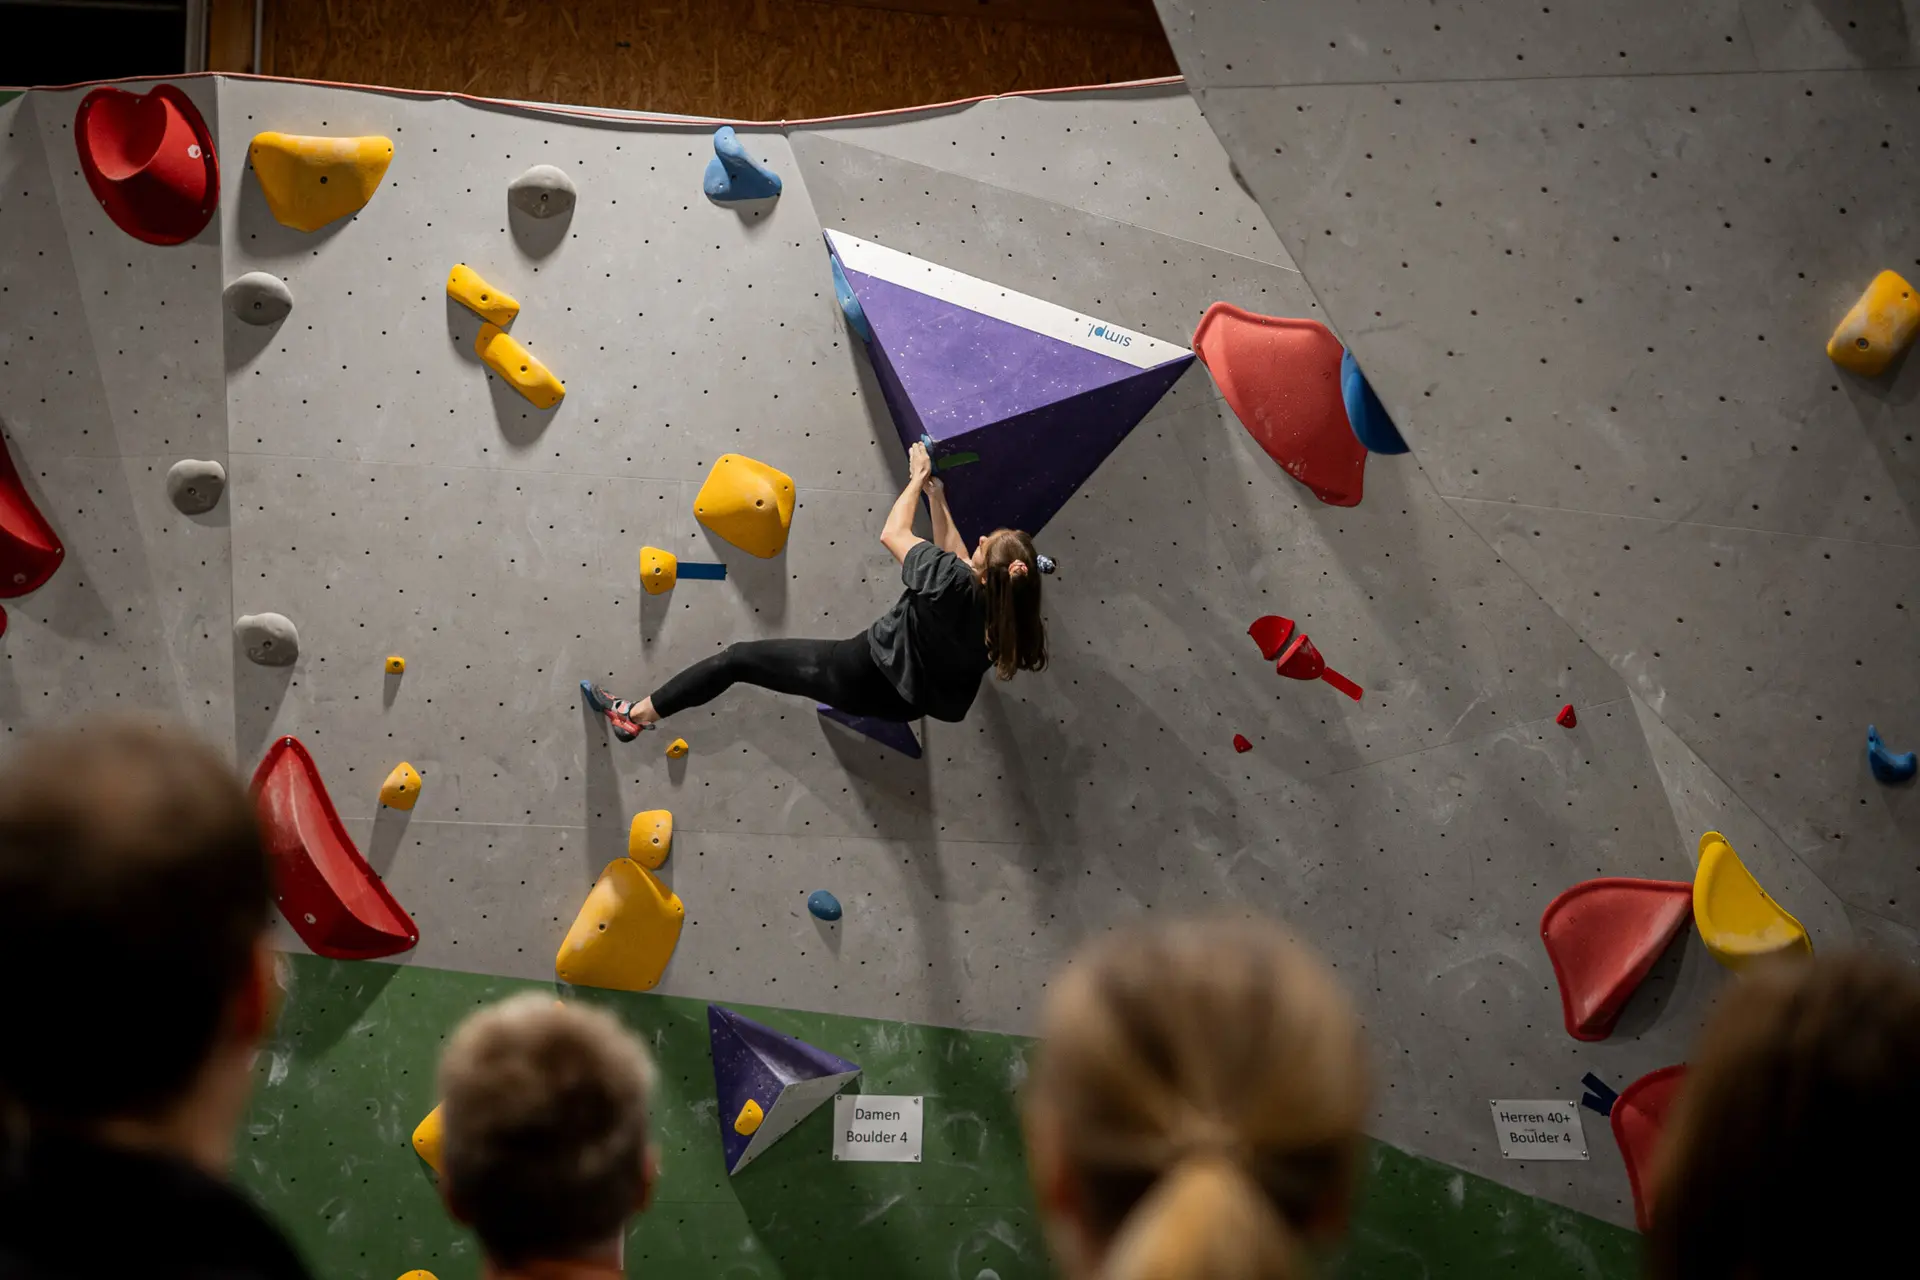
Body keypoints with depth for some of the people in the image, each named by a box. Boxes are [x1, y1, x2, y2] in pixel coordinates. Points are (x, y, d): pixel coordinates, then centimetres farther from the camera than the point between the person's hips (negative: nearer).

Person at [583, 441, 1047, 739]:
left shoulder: (951, 581, -29)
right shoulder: (1004, 595, -12)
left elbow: (892, 534, -12)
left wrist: (918, 478, 2)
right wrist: (937, 499, 9)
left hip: (865, 678, -7)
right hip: (908, 701, 7)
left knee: (738, 658, 5)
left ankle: (634, 715, 13)